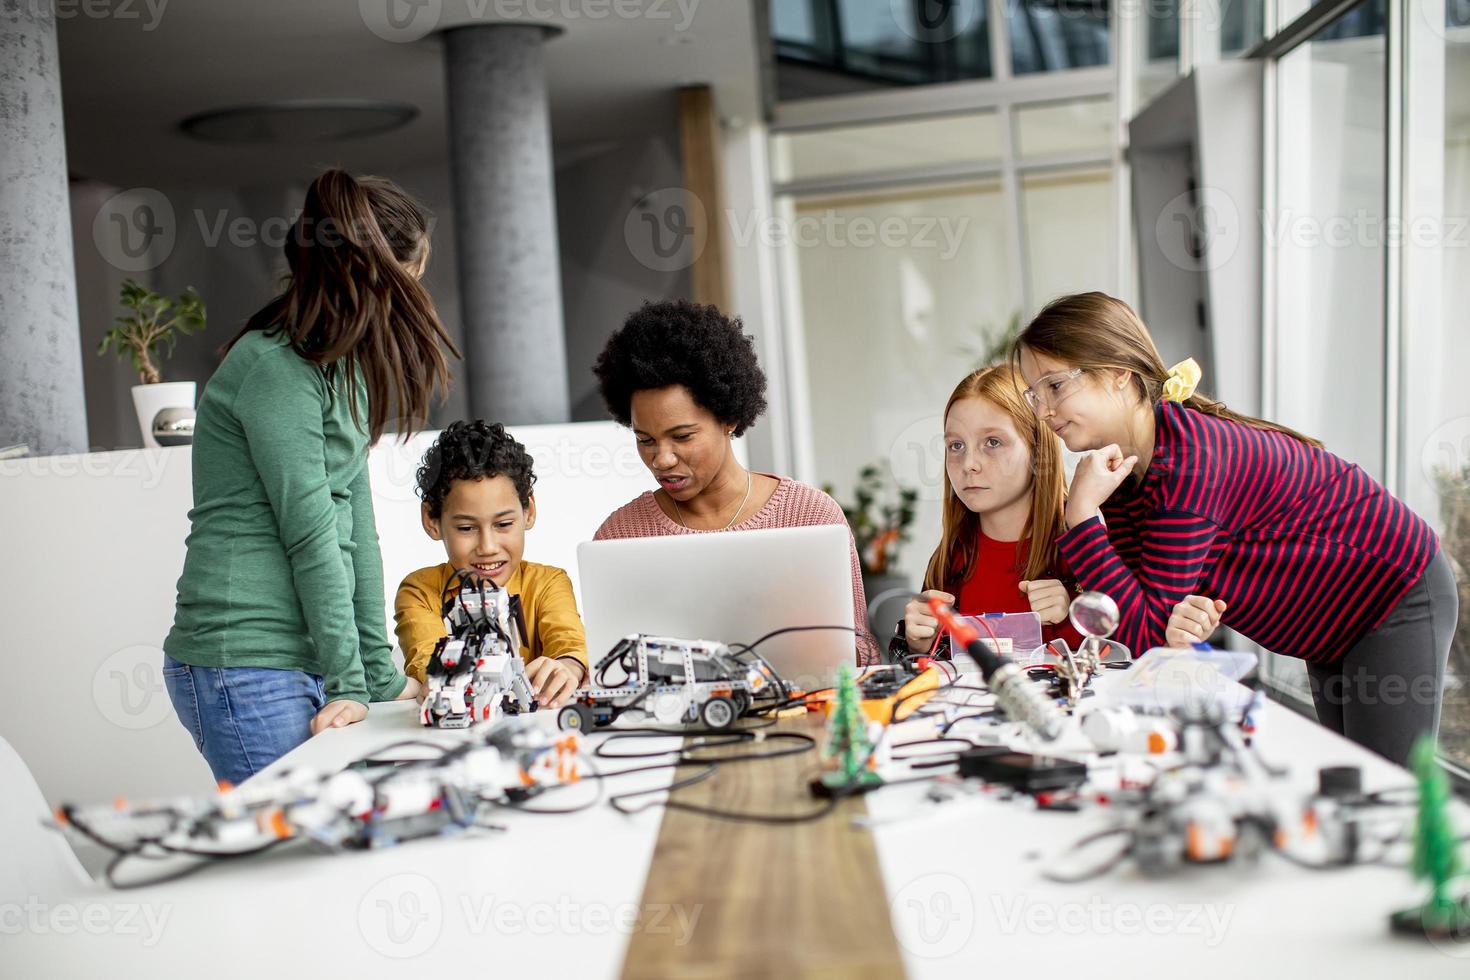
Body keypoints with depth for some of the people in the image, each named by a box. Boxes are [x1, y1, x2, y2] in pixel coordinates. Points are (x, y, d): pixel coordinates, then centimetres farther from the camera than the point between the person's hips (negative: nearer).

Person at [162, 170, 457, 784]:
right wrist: (349, 682, -12)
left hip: (305, 664, 9)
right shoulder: (275, 368, -14)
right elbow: (310, 536, -16)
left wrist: (379, 677, 13)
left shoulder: (340, 369, 16)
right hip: (247, 670, -9)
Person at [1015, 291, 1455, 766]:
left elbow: (1146, 637, -32)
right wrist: (1177, 623, -35)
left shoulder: (1184, 462, -34)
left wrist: (1081, 513, -35)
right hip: (1334, 623, 9)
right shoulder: (1118, 463, -6)